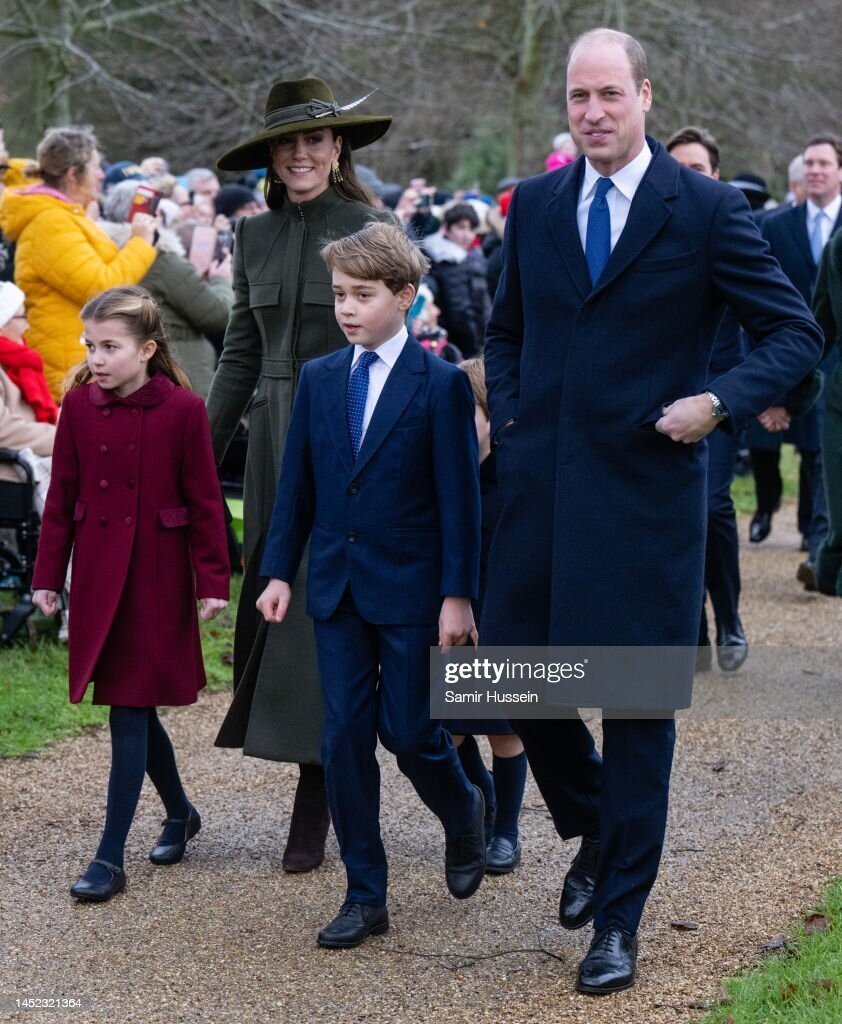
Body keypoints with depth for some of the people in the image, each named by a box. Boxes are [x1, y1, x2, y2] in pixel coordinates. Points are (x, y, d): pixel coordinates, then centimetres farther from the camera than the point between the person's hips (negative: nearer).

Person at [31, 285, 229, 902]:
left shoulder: (183, 409, -10)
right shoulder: (79, 405, 1)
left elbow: (204, 500, -5)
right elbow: (63, 497, 6)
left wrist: (213, 581, -6)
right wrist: (48, 575, 4)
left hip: (157, 576, -4)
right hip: (98, 576, 4)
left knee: (130, 710, -5)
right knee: (133, 708, 13)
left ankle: (111, 857, -3)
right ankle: (180, 813, 36)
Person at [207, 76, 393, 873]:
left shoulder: (371, 231, -5)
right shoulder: (255, 237, 10)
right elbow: (239, 356, 13)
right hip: (275, 441, 6)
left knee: (321, 616, -7)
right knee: (270, 605, 6)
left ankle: (314, 807, -3)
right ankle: (338, 773, 20)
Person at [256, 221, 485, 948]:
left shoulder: (440, 384, -7)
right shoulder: (319, 380, 7)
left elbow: (460, 496, -8)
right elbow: (297, 485, 11)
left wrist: (458, 594, -11)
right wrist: (280, 571, 6)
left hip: (411, 590, -4)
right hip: (337, 586, 4)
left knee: (409, 731, -1)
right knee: (345, 738, 3)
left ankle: (463, 813, 32)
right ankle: (365, 896, 10)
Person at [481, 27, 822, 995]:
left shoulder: (705, 210, -5)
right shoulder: (534, 205, 8)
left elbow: (795, 332, -2)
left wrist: (721, 401, -15)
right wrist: (509, 416, 7)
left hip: (645, 489, -4)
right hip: (540, 482, 4)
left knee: (639, 703, 2)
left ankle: (618, 918, 13)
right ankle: (593, 831, 35)